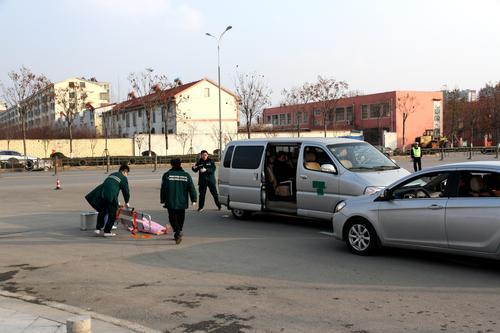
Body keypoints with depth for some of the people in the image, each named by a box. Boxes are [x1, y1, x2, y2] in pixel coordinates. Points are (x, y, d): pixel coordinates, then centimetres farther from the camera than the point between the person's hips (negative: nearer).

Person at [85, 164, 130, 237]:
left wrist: (117, 202, 43)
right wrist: (126, 202, 24)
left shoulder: (112, 174, 30)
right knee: (112, 215, 7)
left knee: (102, 212, 23)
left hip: (101, 194, 6)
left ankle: (98, 229, 21)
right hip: (111, 196, -6)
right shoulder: (123, 178, 9)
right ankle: (107, 232, 8)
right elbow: (126, 191, 7)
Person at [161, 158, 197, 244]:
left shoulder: (167, 175, -3)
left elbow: (163, 189, -2)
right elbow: (191, 188, 2)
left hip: (171, 202, -2)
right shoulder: (186, 175, 3)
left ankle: (177, 232, -21)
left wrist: (163, 200, 4)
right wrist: (193, 200, 6)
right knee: (180, 218, 15)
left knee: (172, 218, 2)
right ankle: (178, 234, 24)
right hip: (182, 202, 2)